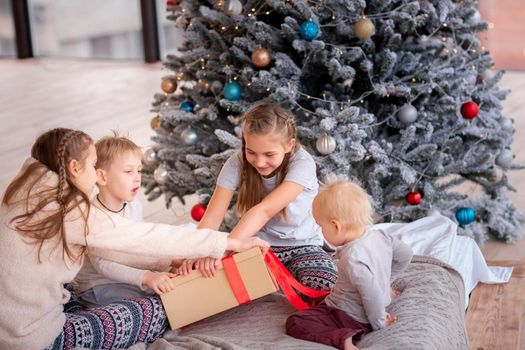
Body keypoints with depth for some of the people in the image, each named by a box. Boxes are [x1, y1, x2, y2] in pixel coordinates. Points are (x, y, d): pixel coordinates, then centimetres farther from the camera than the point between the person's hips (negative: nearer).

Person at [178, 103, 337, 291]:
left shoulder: (302, 164, -22)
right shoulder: (237, 163, -13)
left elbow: (265, 210, -35)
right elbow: (211, 218, -20)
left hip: (302, 245, -2)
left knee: (324, 286, -32)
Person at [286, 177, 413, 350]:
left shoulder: (353, 260, -34)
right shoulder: (377, 234, -9)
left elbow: (372, 295, -32)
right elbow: (405, 254, 6)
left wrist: (378, 322, -15)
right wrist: (384, 281, 16)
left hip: (352, 319, -10)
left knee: (294, 323, -17)